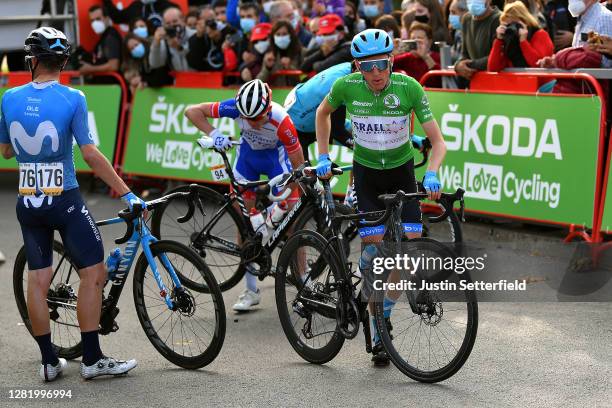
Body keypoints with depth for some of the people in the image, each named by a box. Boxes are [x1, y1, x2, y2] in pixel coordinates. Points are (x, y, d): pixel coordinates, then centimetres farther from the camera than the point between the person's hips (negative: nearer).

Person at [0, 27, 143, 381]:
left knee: (38, 279, 10)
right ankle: (93, 359, 4)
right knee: (95, 273, 4)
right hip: (64, 200, -4)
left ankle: (49, 361, 14)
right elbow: (91, 154, -16)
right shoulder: (72, 99, -13)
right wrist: (127, 194, -12)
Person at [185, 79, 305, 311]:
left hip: (276, 156, -3)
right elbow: (192, 111, -22)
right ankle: (251, 290, 6)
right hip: (248, 154, 3)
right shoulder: (236, 107, -31)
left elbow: (298, 165, -28)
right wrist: (213, 134, -36)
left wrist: (305, 199, -29)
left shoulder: (281, 120, -37)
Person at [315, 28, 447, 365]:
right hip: (366, 172, 0)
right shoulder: (346, 86, -19)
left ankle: (383, 319, 12)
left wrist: (431, 175, -34)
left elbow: (437, 141, -17)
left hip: (402, 173, 0)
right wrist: (323, 157, 1)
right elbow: (323, 113, 6)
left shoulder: (409, 87, -22)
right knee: (374, 249, -12)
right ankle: (379, 330, 3)